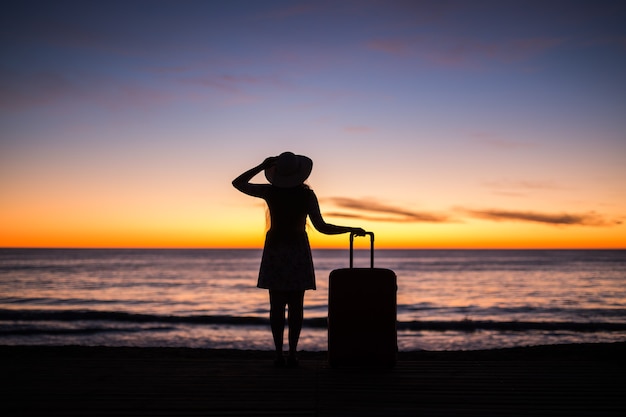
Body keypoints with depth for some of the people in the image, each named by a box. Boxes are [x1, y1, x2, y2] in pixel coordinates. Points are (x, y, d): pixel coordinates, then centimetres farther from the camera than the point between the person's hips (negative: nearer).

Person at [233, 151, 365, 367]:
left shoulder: (270, 191, -7)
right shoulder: (307, 195, -9)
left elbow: (237, 183, 5)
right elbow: (322, 228, -10)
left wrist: (261, 166, 1)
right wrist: (352, 230, 1)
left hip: (275, 250, 1)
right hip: (298, 251, 0)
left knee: (276, 305, 3)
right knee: (296, 305, 3)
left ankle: (279, 354, -2)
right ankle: (292, 354, -1)